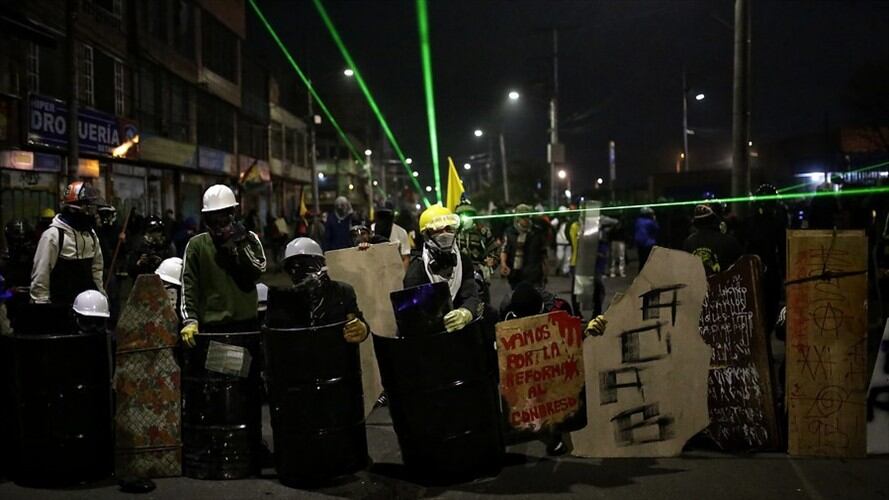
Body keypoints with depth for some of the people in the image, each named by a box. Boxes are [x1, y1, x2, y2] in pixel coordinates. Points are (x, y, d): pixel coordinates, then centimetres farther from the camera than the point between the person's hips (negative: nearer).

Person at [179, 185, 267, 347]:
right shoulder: (196, 245, 5)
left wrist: (241, 243, -11)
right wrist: (189, 319, -12)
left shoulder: (249, 239, 9)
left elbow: (259, 269, -6)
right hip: (211, 326, -1)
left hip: (246, 323, 1)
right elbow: (188, 285, -1)